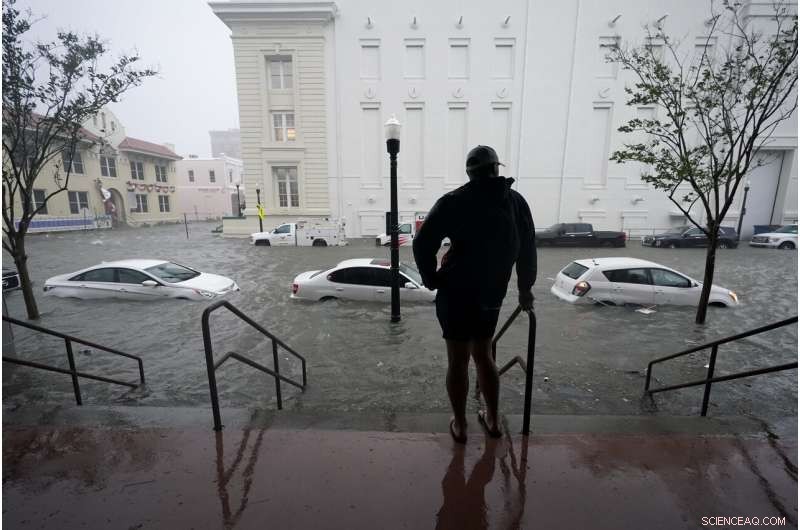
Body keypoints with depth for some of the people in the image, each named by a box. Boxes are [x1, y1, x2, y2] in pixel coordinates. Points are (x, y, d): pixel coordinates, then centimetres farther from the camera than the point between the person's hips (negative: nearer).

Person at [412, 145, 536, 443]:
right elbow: (528, 249, 11)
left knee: (458, 360, 9)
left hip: (456, 294, -4)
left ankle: (460, 425, 23)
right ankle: (492, 420, 33)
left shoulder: (454, 201, -5)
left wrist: (431, 279, 0)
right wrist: (525, 288, 20)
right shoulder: (516, 201, 8)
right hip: (491, 296, 4)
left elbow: (423, 243, -13)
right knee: (483, 355, 21)